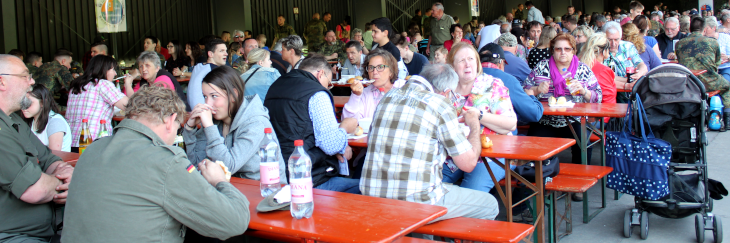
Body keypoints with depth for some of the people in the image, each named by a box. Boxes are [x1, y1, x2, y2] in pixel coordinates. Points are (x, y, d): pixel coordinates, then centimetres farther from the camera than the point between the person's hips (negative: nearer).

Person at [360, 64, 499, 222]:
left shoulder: (388, 97, 11)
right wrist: (474, 125, 16)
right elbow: (468, 163, -3)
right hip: (415, 203, -7)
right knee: (489, 205, 13)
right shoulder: (441, 106, -7)